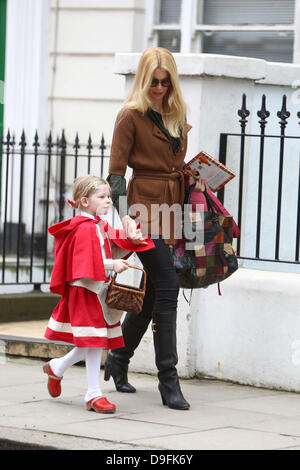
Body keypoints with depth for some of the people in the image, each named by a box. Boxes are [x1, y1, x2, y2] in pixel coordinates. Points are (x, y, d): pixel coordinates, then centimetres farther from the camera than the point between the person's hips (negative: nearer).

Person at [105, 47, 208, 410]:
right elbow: (116, 171, -8)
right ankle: (168, 380, -11)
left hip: (172, 207, 7)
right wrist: (123, 213, -19)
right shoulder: (131, 115, -5)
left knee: (152, 290, 11)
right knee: (167, 286, -14)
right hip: (145, 206, -7)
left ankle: (118, 359, 30)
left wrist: (193, 180, 8)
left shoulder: (177, 114, 15)